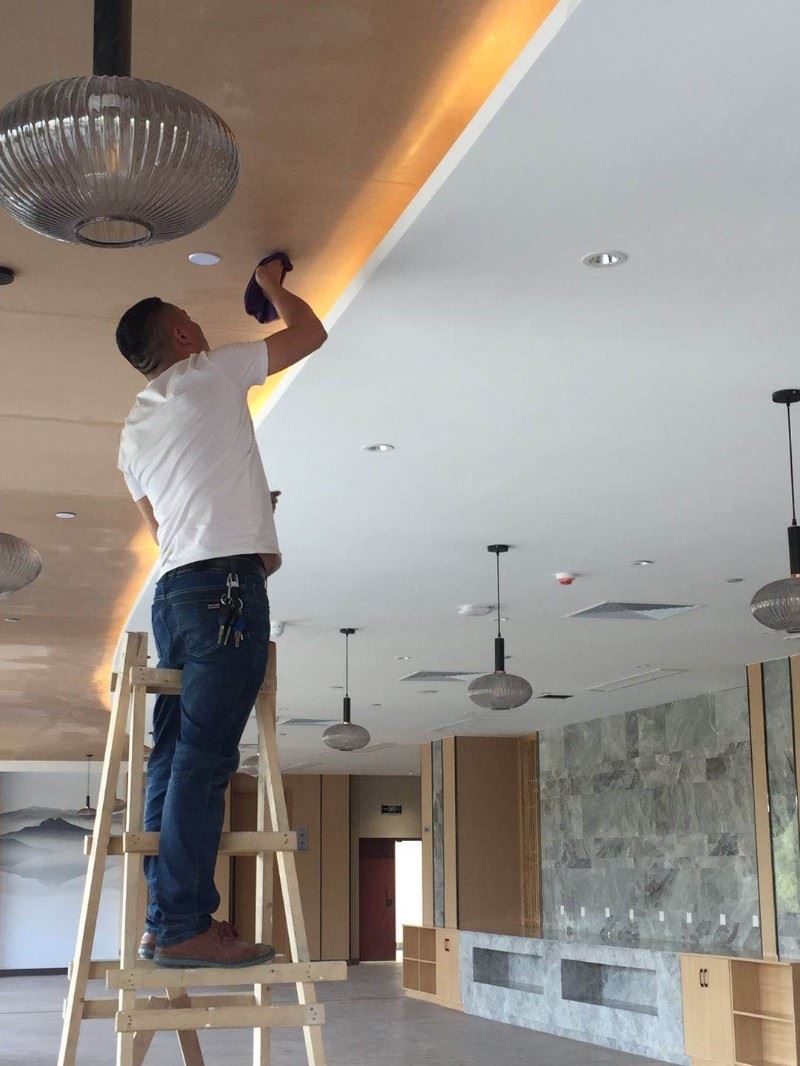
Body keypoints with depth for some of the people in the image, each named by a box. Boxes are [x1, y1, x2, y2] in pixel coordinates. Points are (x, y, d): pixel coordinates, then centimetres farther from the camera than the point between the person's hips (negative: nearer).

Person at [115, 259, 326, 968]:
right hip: (226, 581, -8)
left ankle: (164, 920, 6)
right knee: (205, 755, -13)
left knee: (174, 755, 6)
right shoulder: (207, 373, 3)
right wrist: (273, 286, 28)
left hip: (172, 590, 8)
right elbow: (310, 333, 10)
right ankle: (183, 925, -17)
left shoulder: (135, 430, 23)